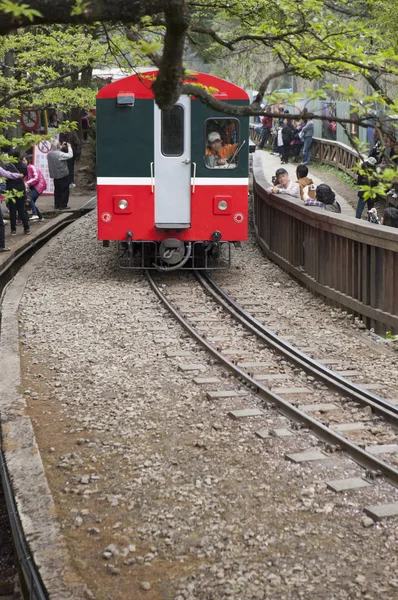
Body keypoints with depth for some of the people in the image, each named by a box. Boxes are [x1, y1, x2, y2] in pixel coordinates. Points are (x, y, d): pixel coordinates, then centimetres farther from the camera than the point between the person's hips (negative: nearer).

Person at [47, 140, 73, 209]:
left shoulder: (49, 154, 1)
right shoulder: (60, 154, -23)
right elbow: (70, 155, -16)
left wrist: (61, 147, 13)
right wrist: (69, 147, -2)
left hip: (55, 175, 7)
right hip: (63, 175, -7)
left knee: (57, 190, 16)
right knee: (64, 190, 3)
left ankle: (57, 205, 20)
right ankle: (63, 205, 4)